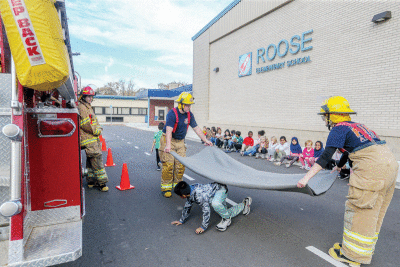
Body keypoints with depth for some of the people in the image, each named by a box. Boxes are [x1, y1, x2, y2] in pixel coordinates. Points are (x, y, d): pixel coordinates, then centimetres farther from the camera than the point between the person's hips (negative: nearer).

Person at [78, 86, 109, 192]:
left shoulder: (88, 107, 20)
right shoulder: (81, 108, -12)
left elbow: (95, 122, 23)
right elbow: (86, 125, -19)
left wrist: (99, 128, 5)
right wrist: (97, 131, -10)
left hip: (93, 139, 10)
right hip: (89, 140, -10)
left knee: (91, 161, 15)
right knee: (97, 159, -10)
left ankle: (91, 181, 24)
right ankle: (102, 182, -6)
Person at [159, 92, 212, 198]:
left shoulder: (189, 115, 0)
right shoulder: (172, 114, -21)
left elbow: (196, 128, 6)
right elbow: (169, 130, -33)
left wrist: (205, 140, 5)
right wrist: (168, 145, -46)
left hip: (180, 142, 6)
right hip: (169, 141, -6)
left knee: (180, 164, 4)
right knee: (168, 164, -6)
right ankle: (166, 187, 7)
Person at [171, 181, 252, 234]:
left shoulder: (199, 196, -38)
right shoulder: (189, 191, -9)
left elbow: (206, 210, -35)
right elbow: (187, 206, 6)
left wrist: (203, 227, -27)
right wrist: (182, 220, 12)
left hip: (221, 189, -10)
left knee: (215, 204, -40)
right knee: (226, 213, 19)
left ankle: (227, 219, -12)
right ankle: (244, 204, 38)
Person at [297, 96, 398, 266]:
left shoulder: (338, 129, -4)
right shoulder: (355, 126, 23)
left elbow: (325, 156, -16)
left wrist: (306, 177, -17)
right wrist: (338, 167, 53)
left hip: (372, 167, -10)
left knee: (358, 210, 0)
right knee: (374, 212, 18)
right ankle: (365, 249, 33)